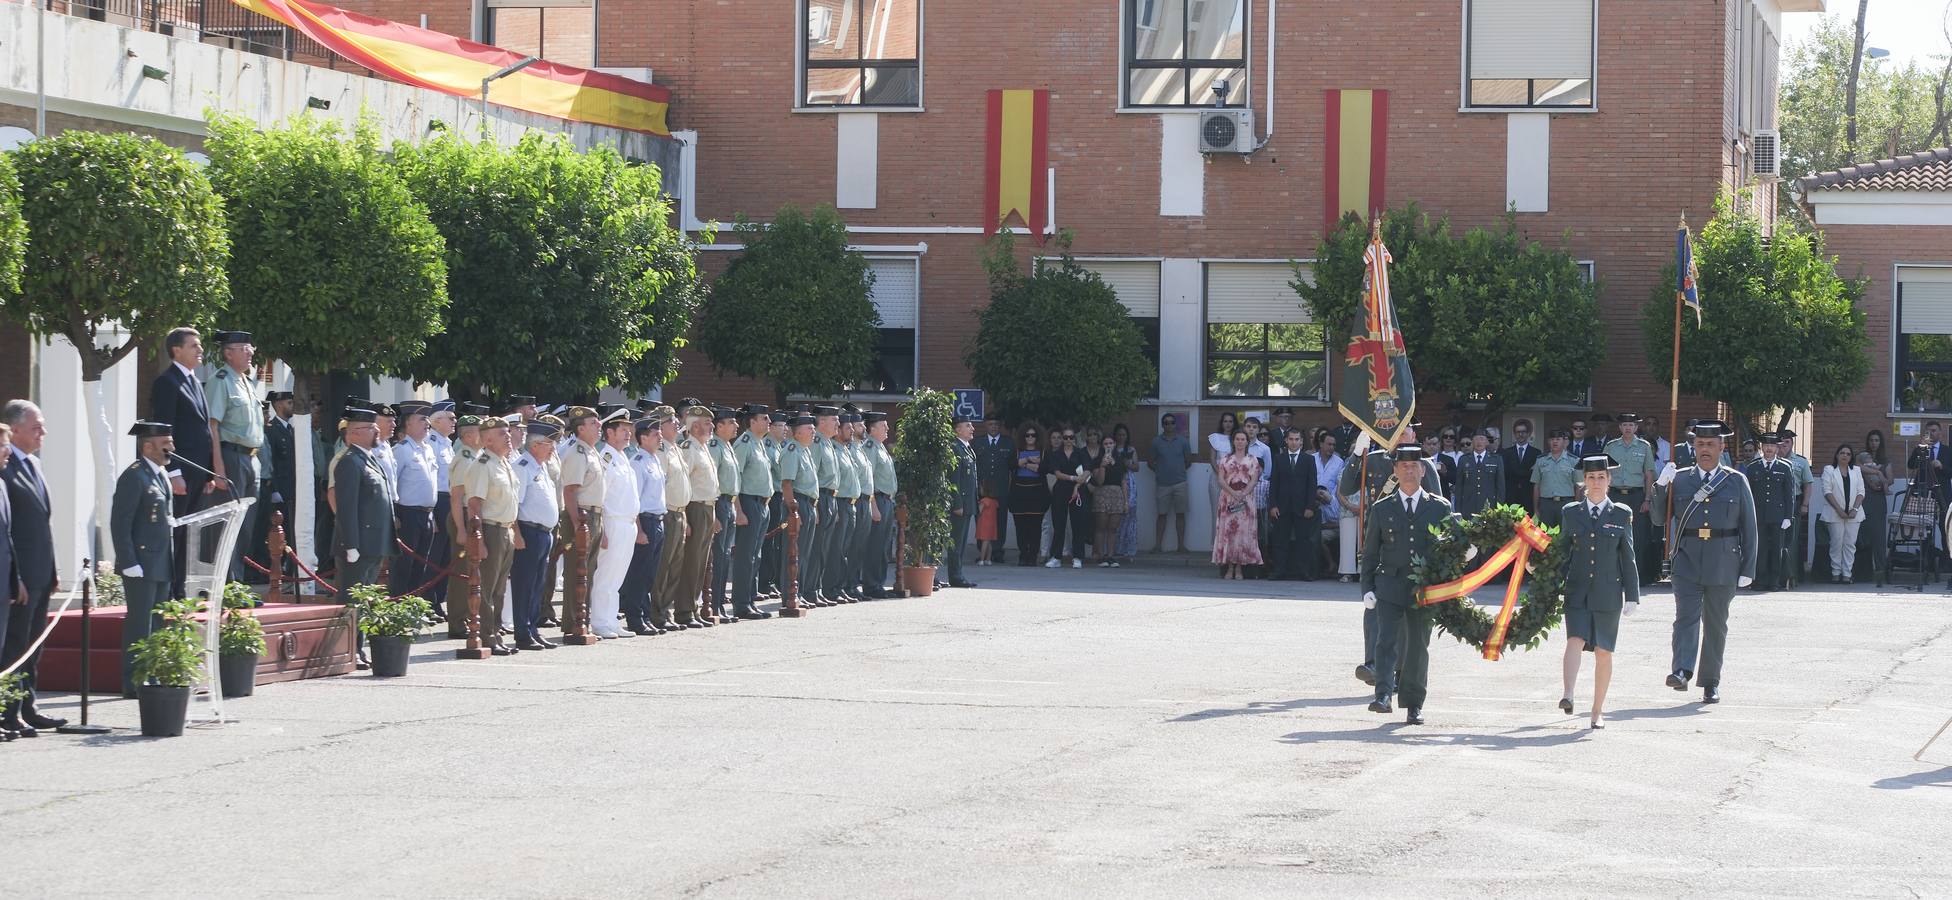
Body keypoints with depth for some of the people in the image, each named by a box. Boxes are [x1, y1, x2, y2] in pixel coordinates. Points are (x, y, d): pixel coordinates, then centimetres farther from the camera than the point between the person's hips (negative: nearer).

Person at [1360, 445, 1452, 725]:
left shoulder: (1440, 508, 7)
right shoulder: (1382, 510, 8)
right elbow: (1370, 553, 9)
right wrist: (1367, 589, 1)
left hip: (1425, 587, 0)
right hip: (1390, 586, 0)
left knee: (1418, 646, 4)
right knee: (1387, 641, -14)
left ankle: (1414, 705, 12)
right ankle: (1384, 696, -21)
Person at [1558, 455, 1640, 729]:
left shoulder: (1622, 514, 5)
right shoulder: (1570, 512, 7)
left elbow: (1628, 558, 6)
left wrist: (1632, 596, 2)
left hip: (1608, 593, 0)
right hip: (1577, 591, 0)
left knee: (1603, 652, 4)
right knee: (1575, 641, -20)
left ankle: (1597, 711, 13)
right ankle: (1568, 696, -34)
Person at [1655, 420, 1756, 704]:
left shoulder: (1736, 482, 7)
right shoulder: (1680, 480, 8)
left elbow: (1749, 527, 6)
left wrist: (1748, 569, 1)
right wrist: (1662, 486, -7)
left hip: (1723, 562, 0)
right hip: (1688, 560, 0)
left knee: (1716, 622, 7)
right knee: (1686, 616, -15)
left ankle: (1711, 682, 15)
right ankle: (1682, 672, -26)